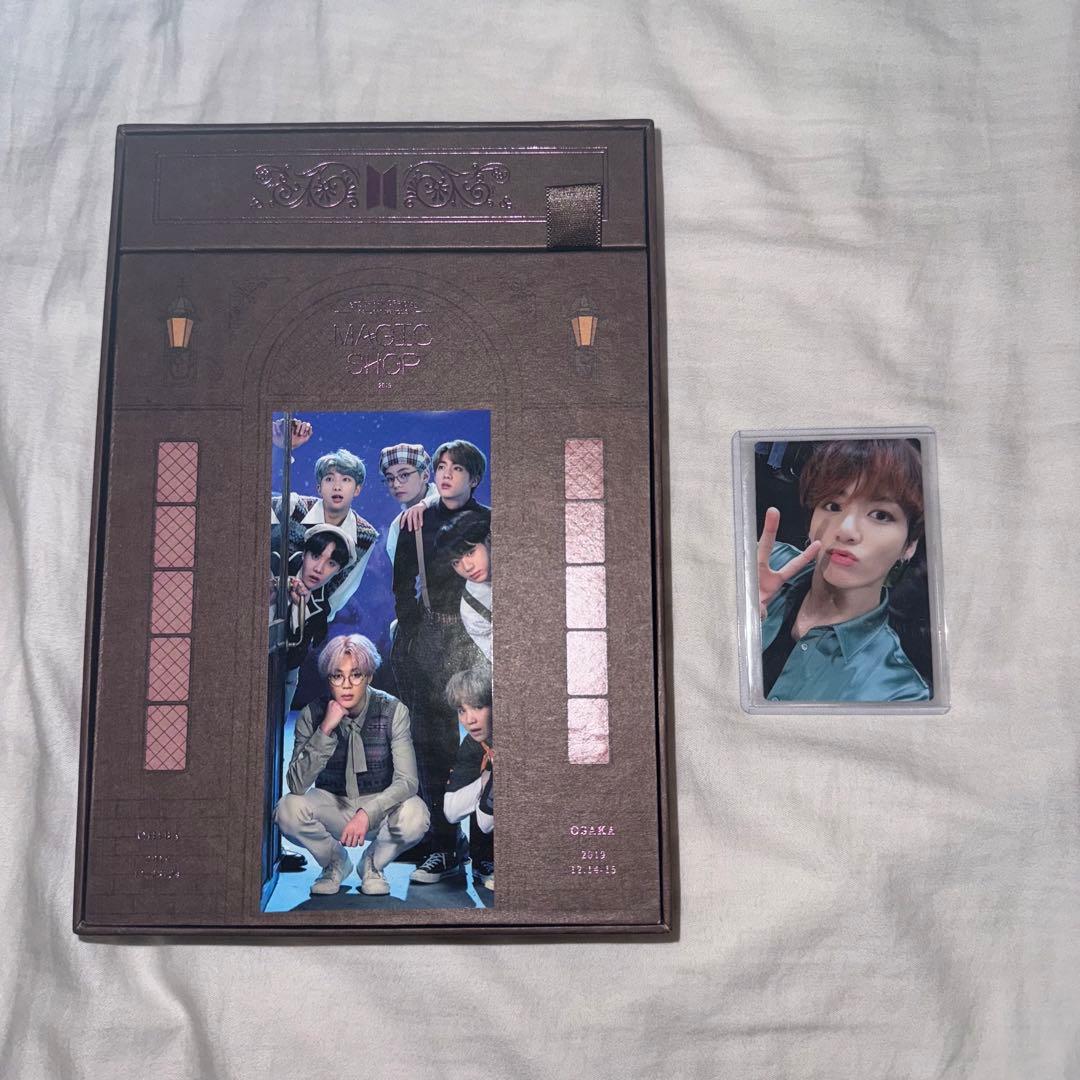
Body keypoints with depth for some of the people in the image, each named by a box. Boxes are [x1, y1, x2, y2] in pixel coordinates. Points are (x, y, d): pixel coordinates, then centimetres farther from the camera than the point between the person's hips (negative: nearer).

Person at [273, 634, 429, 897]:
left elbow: (407, 780, -22)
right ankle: (336, 862, 4)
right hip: (333, 804, 1)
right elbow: (297, 785, -22)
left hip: (381, 805, -1)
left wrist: (368, 813, -38)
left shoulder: (393, 711, -17)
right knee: (288, 810, -28)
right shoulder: (312, 714, -13)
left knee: (414, 818, -33)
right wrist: (325, 730, -33)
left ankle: (373, 863, 2)